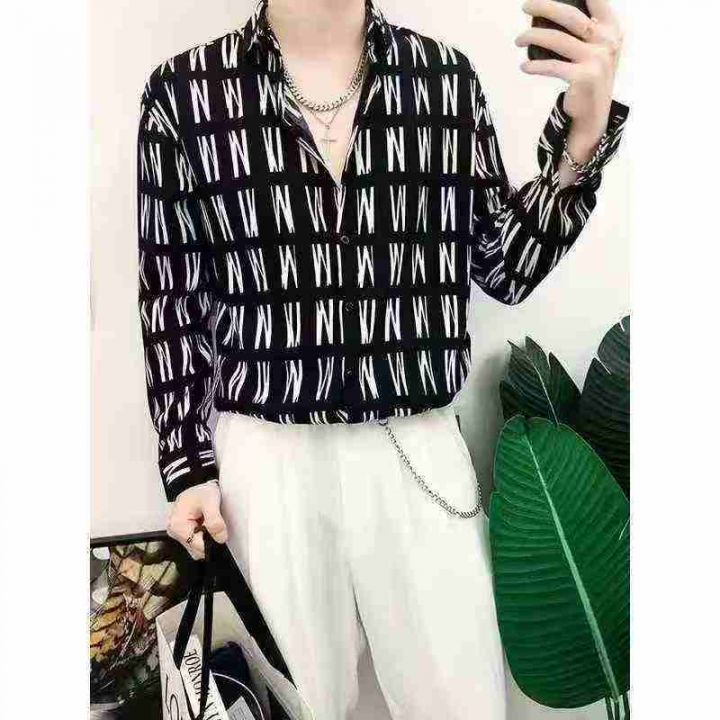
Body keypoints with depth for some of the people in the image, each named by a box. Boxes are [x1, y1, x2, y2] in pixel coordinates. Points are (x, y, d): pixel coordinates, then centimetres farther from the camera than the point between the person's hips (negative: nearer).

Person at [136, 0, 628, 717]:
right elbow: (172, 296, 4)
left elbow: (505, 269, 6)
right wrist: (188, 466, 2)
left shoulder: (448, 76, 4)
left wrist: (583, 131, -7)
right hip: (264, 456, -1)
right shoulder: (184, 90, -1)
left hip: (417, 453, 2)